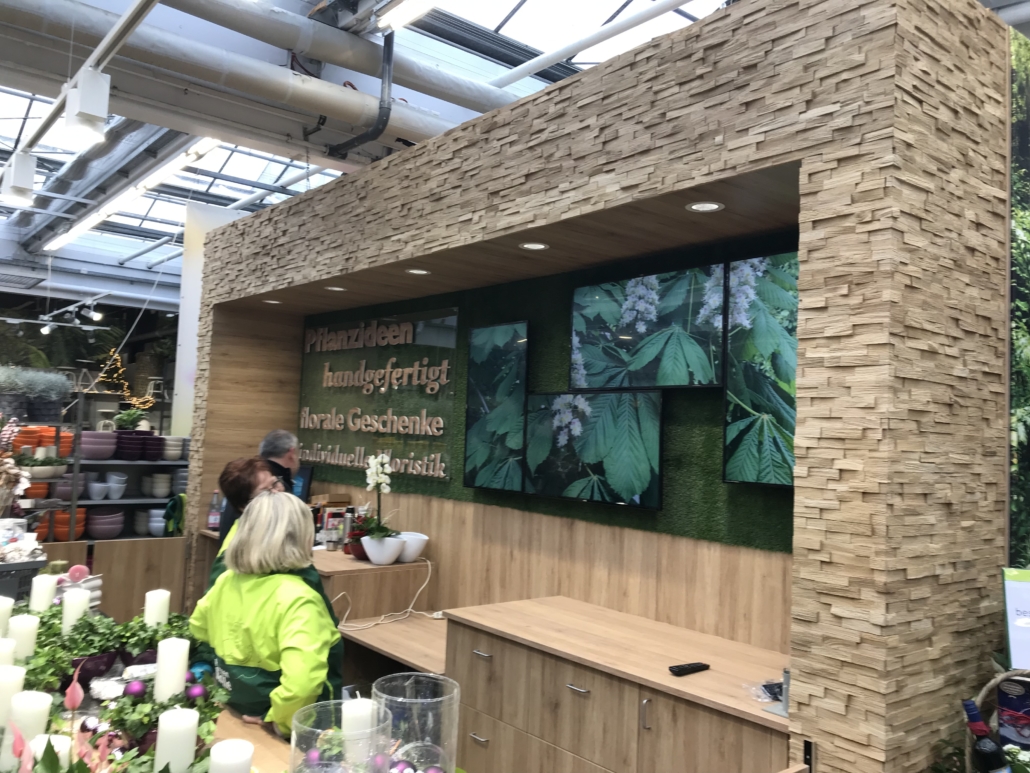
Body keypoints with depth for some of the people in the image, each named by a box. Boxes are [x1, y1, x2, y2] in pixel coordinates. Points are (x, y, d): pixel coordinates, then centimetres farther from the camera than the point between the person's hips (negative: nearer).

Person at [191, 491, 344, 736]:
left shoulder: (227, 580, -5)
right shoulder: (297, 598, -29)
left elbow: (199, 628, 15)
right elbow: (302, 680, -40)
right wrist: (284, 723, -22)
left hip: (235, 708, 8)